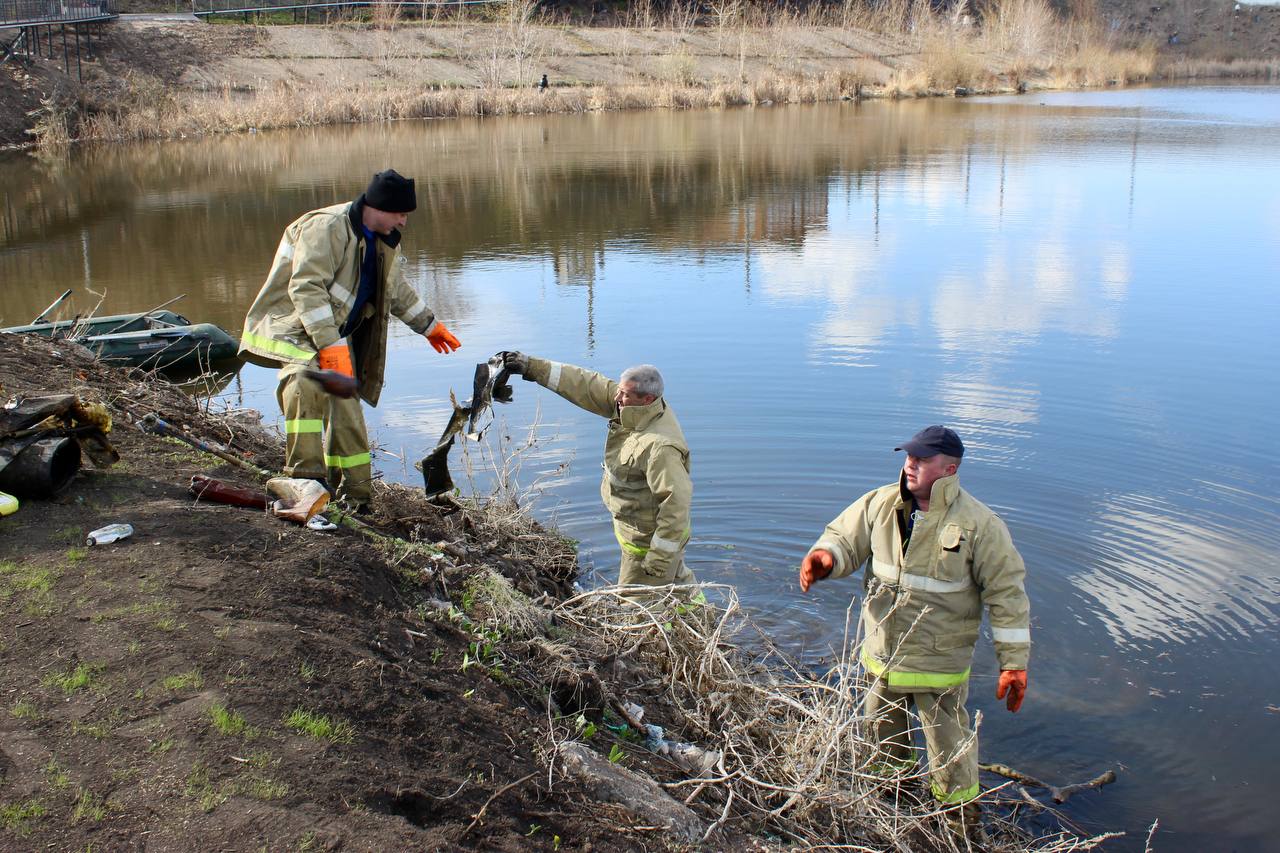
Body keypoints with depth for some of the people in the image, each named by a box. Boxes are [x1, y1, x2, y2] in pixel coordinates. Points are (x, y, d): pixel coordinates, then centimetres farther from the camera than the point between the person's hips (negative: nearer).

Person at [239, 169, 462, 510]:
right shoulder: (325, 227, -20)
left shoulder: (385, 242, 10)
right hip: (296, 327, -8)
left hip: (338, 336, 8)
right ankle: (306, 475, -37)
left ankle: (354, 495, 17)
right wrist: (330, 345, -34)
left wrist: (428, 325, 33)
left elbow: (396, 290, 27)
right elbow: (306, 287, -28)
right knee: (306, 382, -35)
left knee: (346, 408, 7)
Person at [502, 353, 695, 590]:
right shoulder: (632, 408, -10)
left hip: (649, 541, -9)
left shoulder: (660, 447, -36)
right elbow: (585, 386, -7)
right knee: (677, 578, 32)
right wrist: (532, 367, -9)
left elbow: (676, 502, -35)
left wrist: (659, 559, -29)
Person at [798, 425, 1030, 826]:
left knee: (948, 746, 8)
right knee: (883, 728, 27)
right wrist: (825, 556, -23)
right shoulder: (881, 504, -6)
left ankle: (962, 815, 34)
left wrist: (1014, 663, -12)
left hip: (939, 664, -5)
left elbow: (1007, 595, -13)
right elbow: (845, 538, 3)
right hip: (881, 654, 5)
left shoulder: (980, 525, -18)